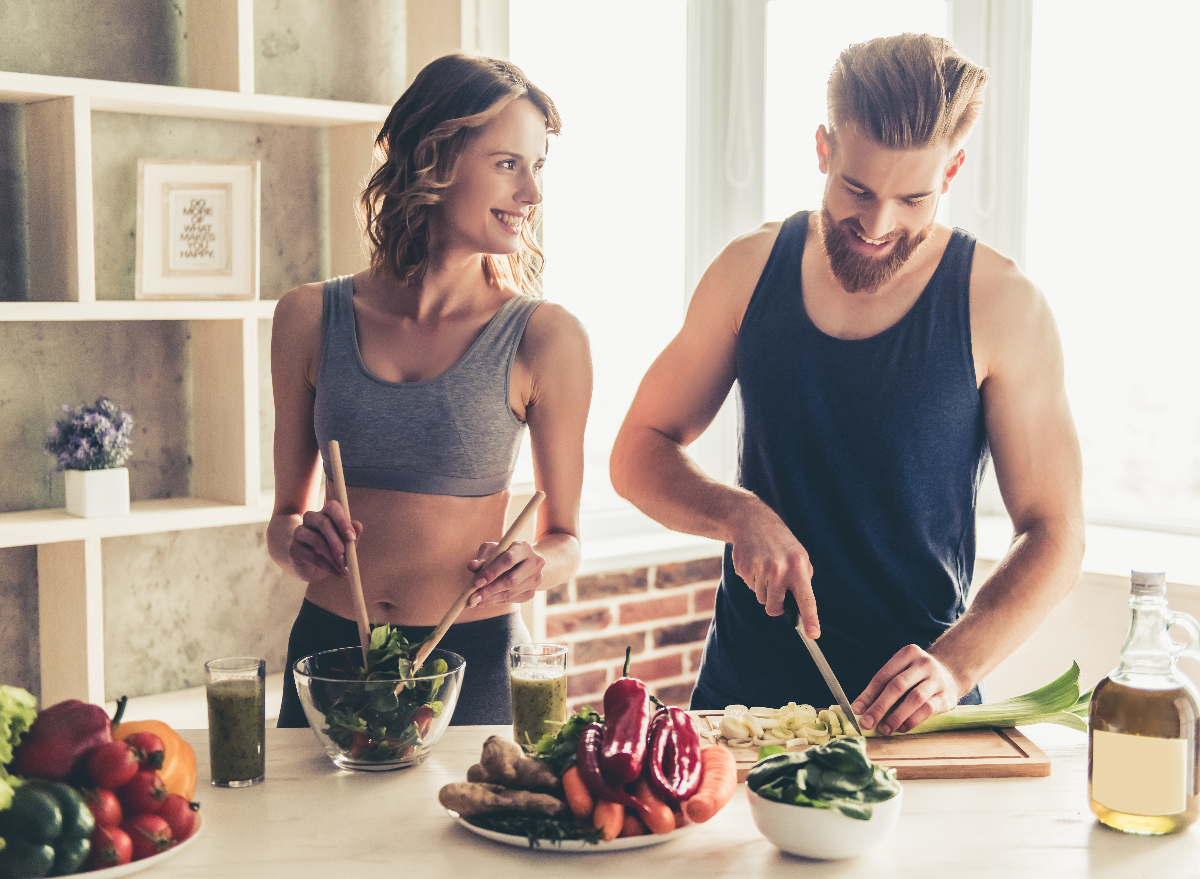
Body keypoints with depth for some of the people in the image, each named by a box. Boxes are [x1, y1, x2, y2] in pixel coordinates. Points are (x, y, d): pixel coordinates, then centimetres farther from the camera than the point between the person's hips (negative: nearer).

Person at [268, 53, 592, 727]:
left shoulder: (545, 337, -7)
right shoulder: (310, 318, 0)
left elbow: (565, 537, 3)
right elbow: (286, 513, 10)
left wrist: (536, 567, -18)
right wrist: (300, 542, -11)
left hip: (474, 662, -2)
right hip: (330, 650, 2)